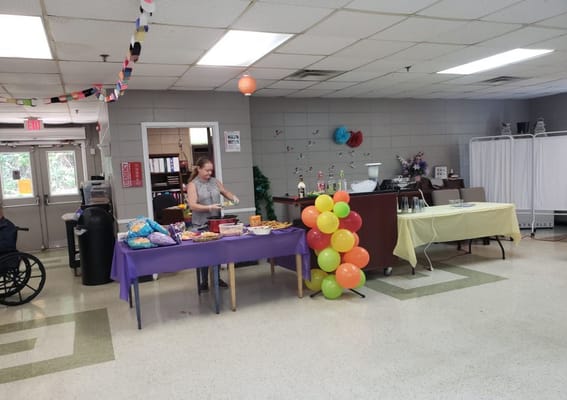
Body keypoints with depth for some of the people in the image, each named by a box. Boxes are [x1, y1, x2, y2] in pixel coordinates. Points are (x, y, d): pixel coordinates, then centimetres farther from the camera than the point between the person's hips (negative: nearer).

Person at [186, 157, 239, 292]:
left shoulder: (215, 181, 8)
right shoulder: (193, 185, -7)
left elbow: (226, 192, 22)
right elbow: (192, 205, -15)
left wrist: (233, 197, 1)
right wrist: (209, 207, -26)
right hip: (201, 224, -4)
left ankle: (217, 278, 26)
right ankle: (204, 282, 14)